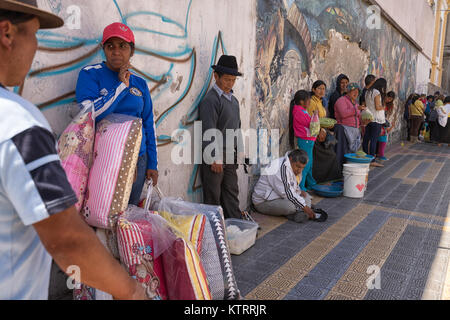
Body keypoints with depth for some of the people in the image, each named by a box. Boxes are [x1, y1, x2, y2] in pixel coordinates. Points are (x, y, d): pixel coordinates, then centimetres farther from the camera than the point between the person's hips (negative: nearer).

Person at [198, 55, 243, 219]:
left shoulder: (233, 100, 15)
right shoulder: (211, 99, -12)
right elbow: (209, 131, -18)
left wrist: (238, 152, 16)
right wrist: (215, 159, -19)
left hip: (231, 155, 8)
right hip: (215, 156, -8)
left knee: (232, 193, 14)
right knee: (213, 196, 2)